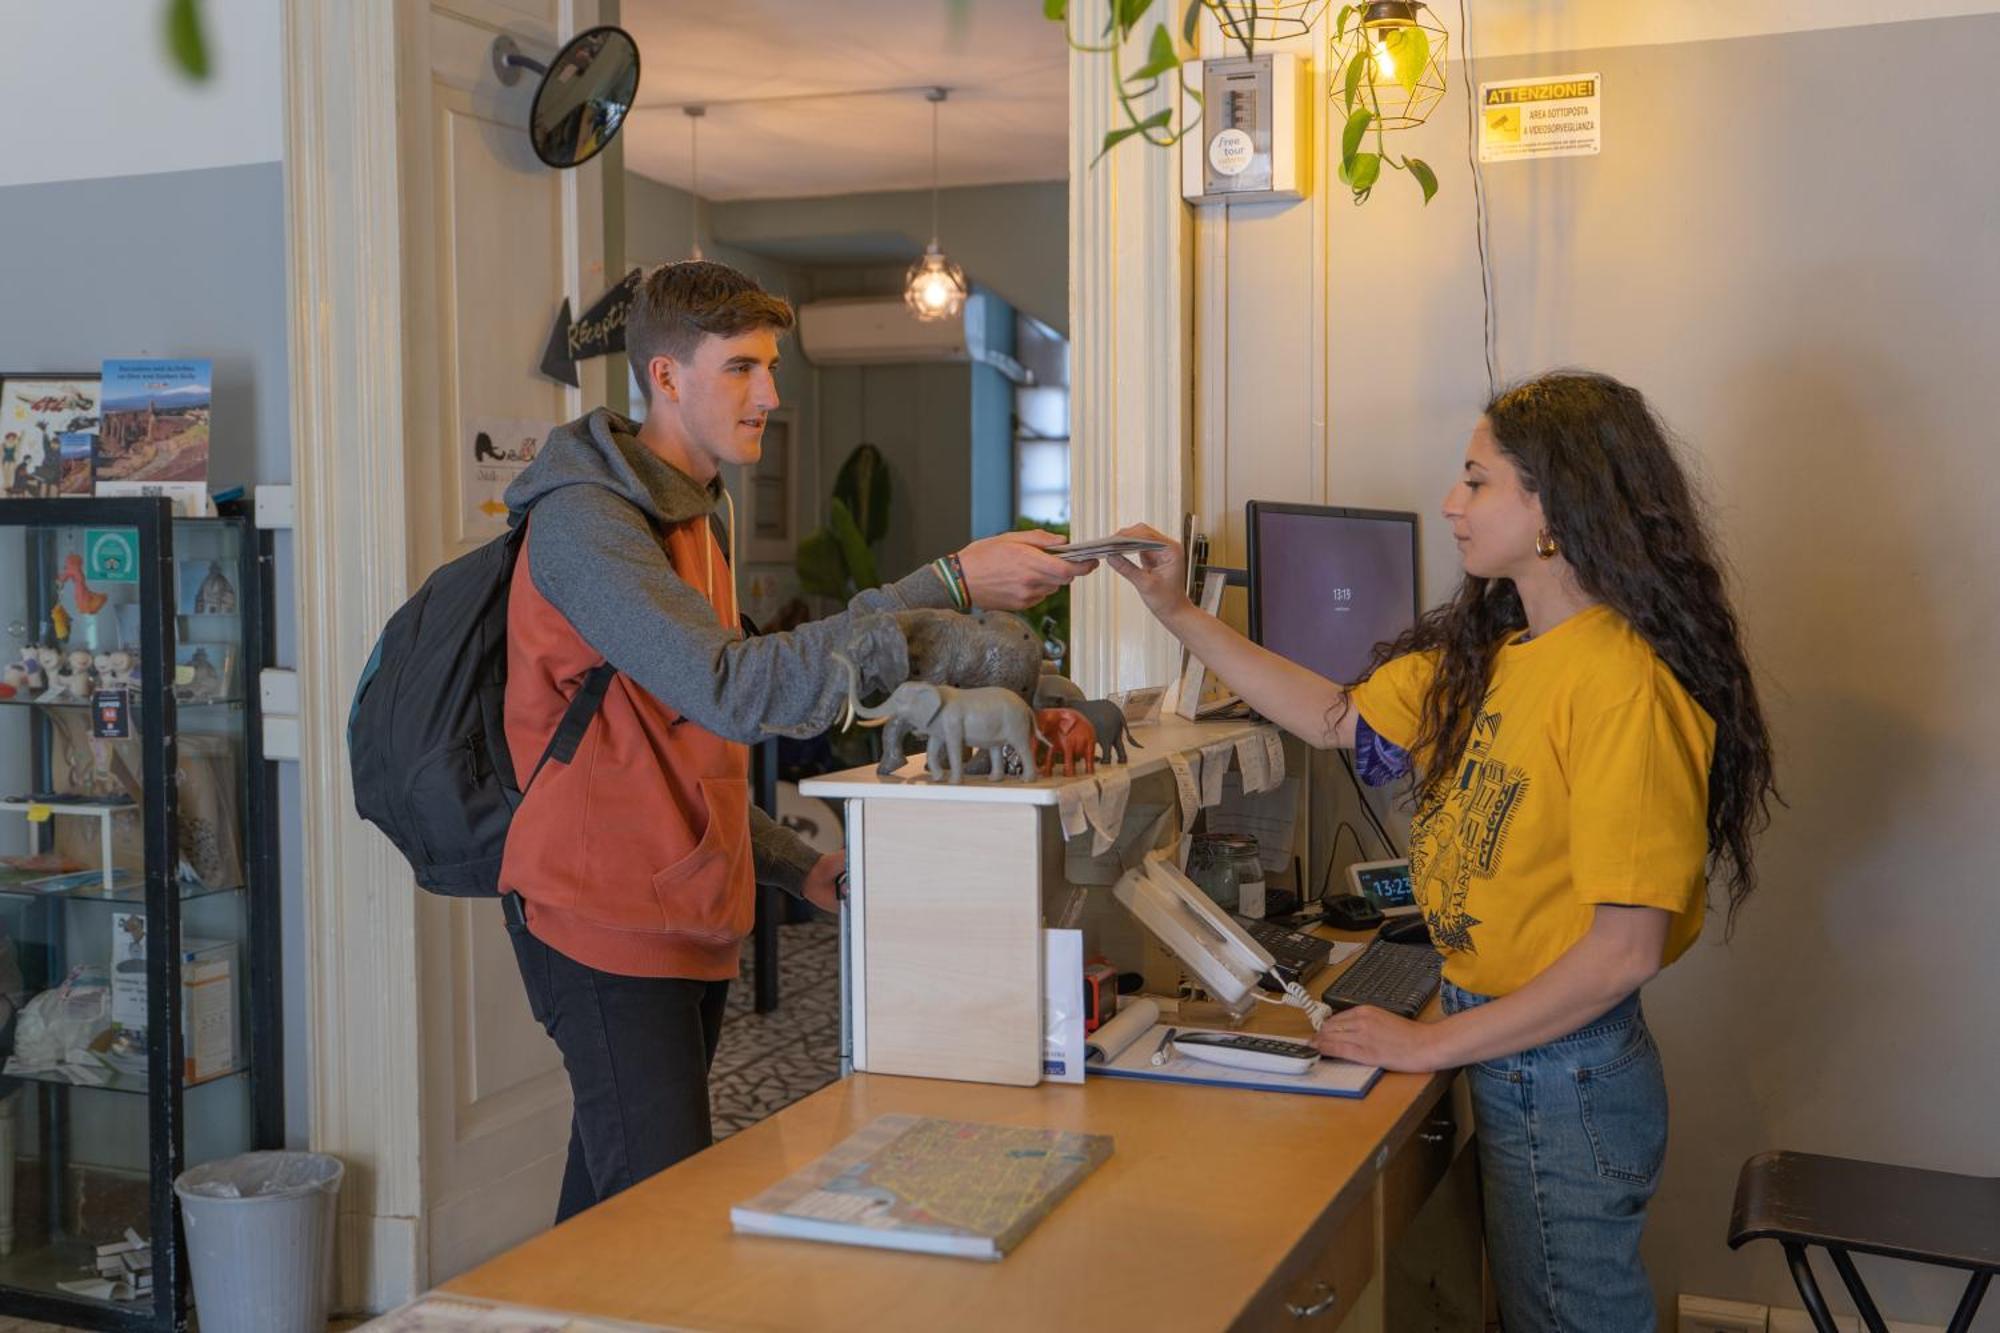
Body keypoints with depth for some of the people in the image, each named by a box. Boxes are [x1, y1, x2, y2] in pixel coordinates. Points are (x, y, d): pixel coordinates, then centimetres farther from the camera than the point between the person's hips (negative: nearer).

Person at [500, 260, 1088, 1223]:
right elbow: (738, 688, -28)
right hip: (608, 923, -9)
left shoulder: (690, 516, 18)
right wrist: (948, 589, -28)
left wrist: (794, 868, 10)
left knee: (611, 1219, 13)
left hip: (684, 919, 9)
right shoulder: (582, 521, -14)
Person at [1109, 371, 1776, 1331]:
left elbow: (1625, 950, -25)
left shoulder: (1624, 683, -24)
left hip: (1568, 1077, -8)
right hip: (1505, 1061, 8)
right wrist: (1182, 616, 11)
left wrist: (1432, 1045, -18)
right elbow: (1341, 719, 15)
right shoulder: (1483, 652, 2)